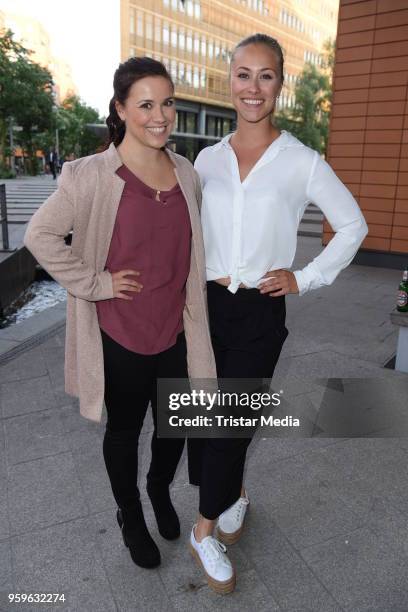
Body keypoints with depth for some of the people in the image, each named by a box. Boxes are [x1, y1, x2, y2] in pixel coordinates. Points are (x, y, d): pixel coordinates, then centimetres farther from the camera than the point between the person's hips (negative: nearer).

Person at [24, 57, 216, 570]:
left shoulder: (186, 173, 2)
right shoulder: (92, 176, -14)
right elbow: (40, 235, -13)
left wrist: (193, 312, 11)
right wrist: (96, 283, -15)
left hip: (176, 333, 5)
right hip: (121, 335, -4)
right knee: (124, 430, 17)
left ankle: (160, 490, 52)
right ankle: (129, 517, 44)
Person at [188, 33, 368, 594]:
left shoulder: (303, 162, -4)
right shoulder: (207, 159, 5)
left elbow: (353, 225, 4)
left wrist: (305, 278, -3)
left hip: (260, 313, -3)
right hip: (206, 305, 3)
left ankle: (207, 529, 24)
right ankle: (233, 494, 38)